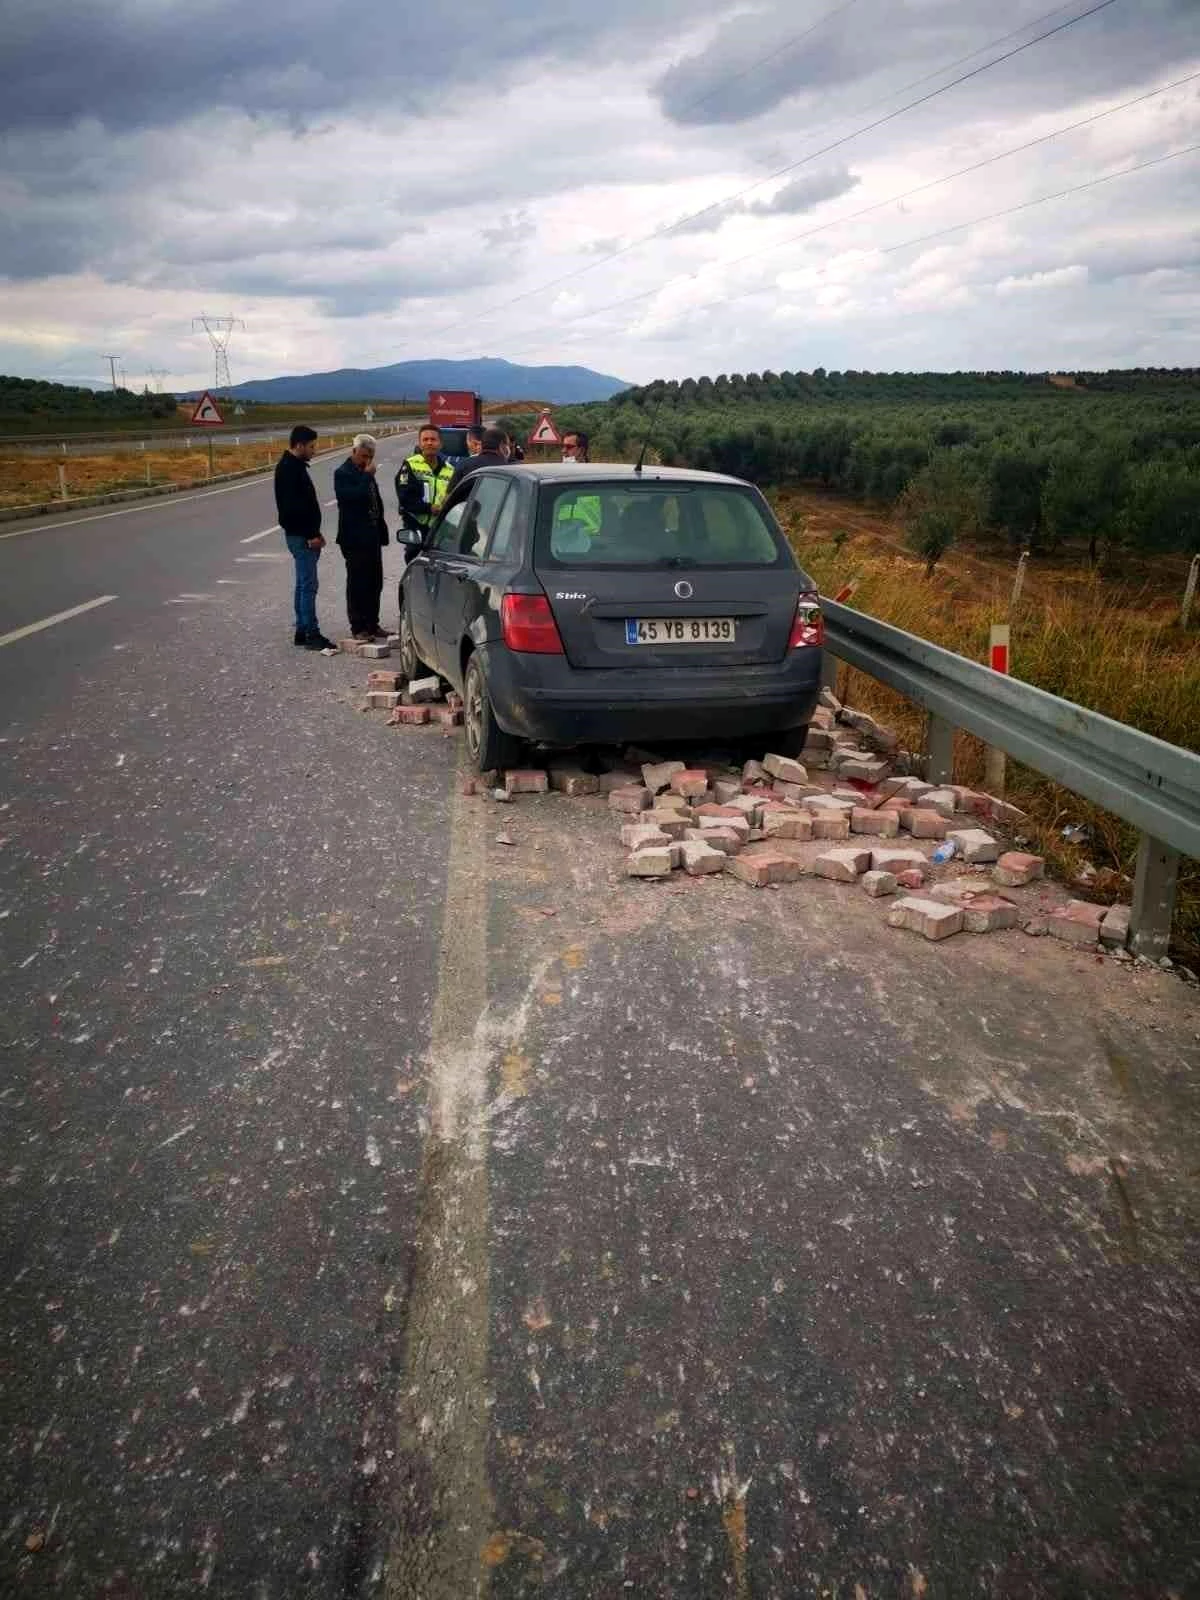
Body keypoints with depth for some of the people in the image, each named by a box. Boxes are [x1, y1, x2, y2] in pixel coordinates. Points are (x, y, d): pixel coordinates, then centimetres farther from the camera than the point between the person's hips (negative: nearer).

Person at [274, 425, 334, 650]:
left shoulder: (295, 466, 17)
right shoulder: (288, 468, -15)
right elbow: (293, 506, -21)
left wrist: (314, 533, 17)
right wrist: (311, 535, -21)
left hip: (304, 535, 11)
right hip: (301, 536, -11)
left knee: (304, 584, 13)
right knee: (308, 584, -9)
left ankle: (302, 631, 19)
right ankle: (311, 634, -7)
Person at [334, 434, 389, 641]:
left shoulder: (365, 473, 16)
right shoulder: (343, 473, -9)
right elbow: (354, 496, -26)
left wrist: (381, 529, 15)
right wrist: (367, 476, -17)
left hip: (372, 536, 8)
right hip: (355, 538, -8)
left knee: (374, 583, 10)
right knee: (357, 583, -1)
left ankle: (372, 624, 19)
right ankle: (358, 627, 5)